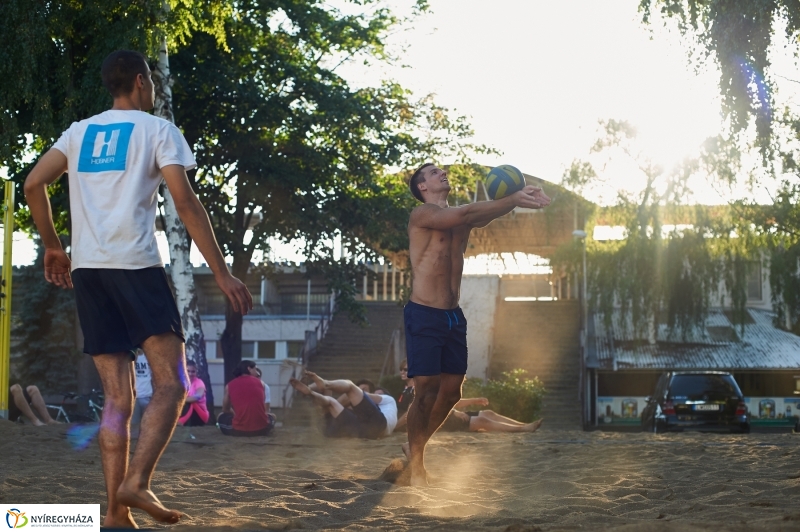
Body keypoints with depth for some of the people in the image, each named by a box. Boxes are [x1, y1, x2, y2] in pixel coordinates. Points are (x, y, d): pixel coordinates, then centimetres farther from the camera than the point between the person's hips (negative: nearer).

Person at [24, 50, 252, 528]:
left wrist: (53, 246, 24)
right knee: (171, 384, -3)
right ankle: (136, 482, -23)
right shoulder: (157, 130, 4)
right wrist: (222, 273, -6)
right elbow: (186, 202, -6)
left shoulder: (80, 132, 19)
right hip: (135, 264, -5)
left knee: (118, 396, 6)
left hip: (87, 268, 5)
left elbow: (33, 185, 12)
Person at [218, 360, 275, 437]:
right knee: (271, 417, 36)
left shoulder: (229, 385, 7)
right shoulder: (260, 383, 9)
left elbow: (226, 410, 19)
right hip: (261, 429, 0)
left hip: (239, 430, 0)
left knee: (222, 418, 31)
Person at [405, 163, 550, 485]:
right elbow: (467, 213, -24)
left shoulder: (459, 217, 13)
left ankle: (416, 446, 30)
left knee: (451, 392, 10)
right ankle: (416, 465, 2)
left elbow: (485, 215, -7)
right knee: (427, 391, -9)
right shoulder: (422, 214, -8)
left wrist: (518, 198, -27)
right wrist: (514, 199, -29)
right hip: (424, 315, -7)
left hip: (453, 316, 7)